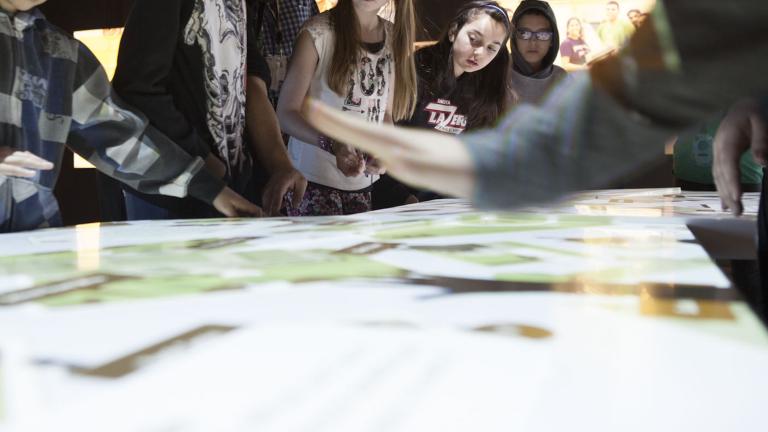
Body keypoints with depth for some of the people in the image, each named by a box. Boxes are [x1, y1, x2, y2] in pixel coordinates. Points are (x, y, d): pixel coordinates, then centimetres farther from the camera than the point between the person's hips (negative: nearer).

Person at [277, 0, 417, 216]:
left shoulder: (396, 38, 4)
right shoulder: (318, 32, -11)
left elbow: (387, 113, 10)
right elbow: (286, 112, -11)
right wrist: (333, 144, -28)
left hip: (364, 183, 5)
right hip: (313, 179, -4)